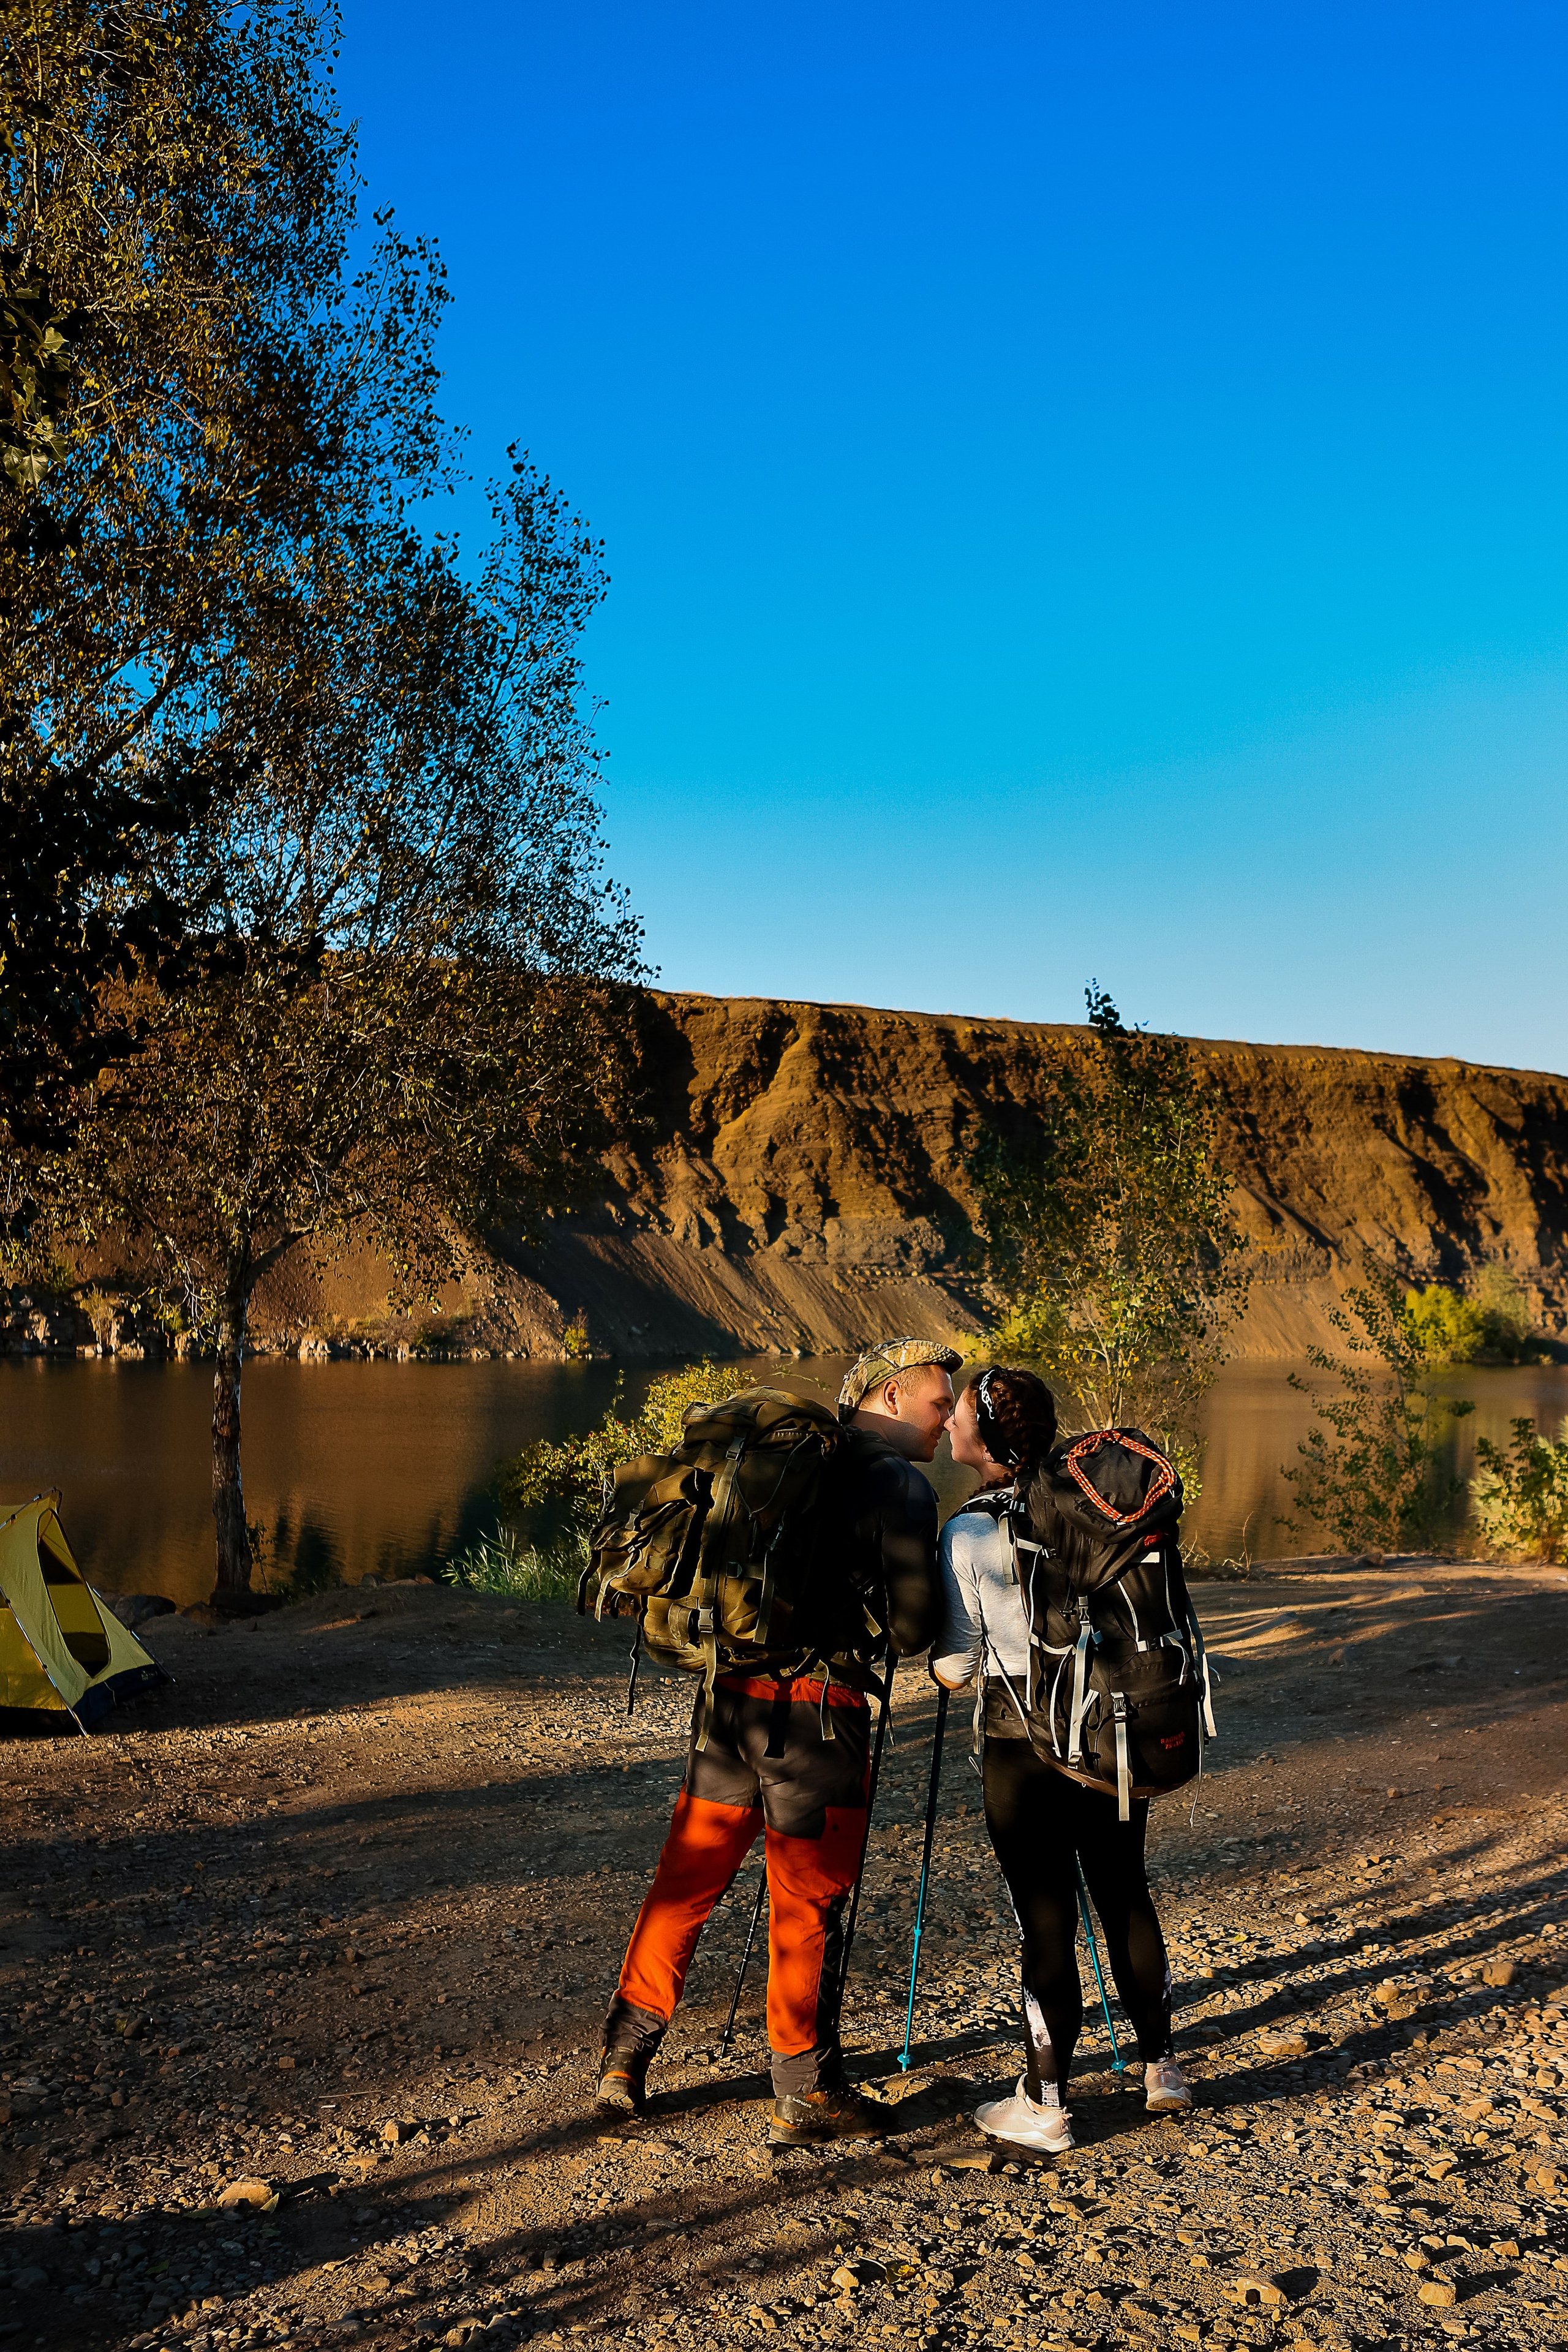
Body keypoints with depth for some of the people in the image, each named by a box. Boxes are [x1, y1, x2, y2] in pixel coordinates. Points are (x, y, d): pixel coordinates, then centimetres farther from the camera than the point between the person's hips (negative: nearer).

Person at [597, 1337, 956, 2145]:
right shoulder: (901, 1487, -9)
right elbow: (912, 1630, -13)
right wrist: (868, 1619, 8)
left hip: (727, 1692, 6)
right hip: (817, 1711, -6)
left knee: (685, 1878, 15)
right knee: (808, 1904, 6)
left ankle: (624, 2056, 24)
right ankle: (805, 2095, 19)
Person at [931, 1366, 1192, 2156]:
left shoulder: (968, 1534, -13)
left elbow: (956, 1668, -9)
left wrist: (939, 1653, 11)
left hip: (1023, 1743, -5)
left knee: (1044, 1919, 3)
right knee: (1124, 1893, 17)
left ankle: (1045, 2105, 13)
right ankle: (1160, 2067, 29)